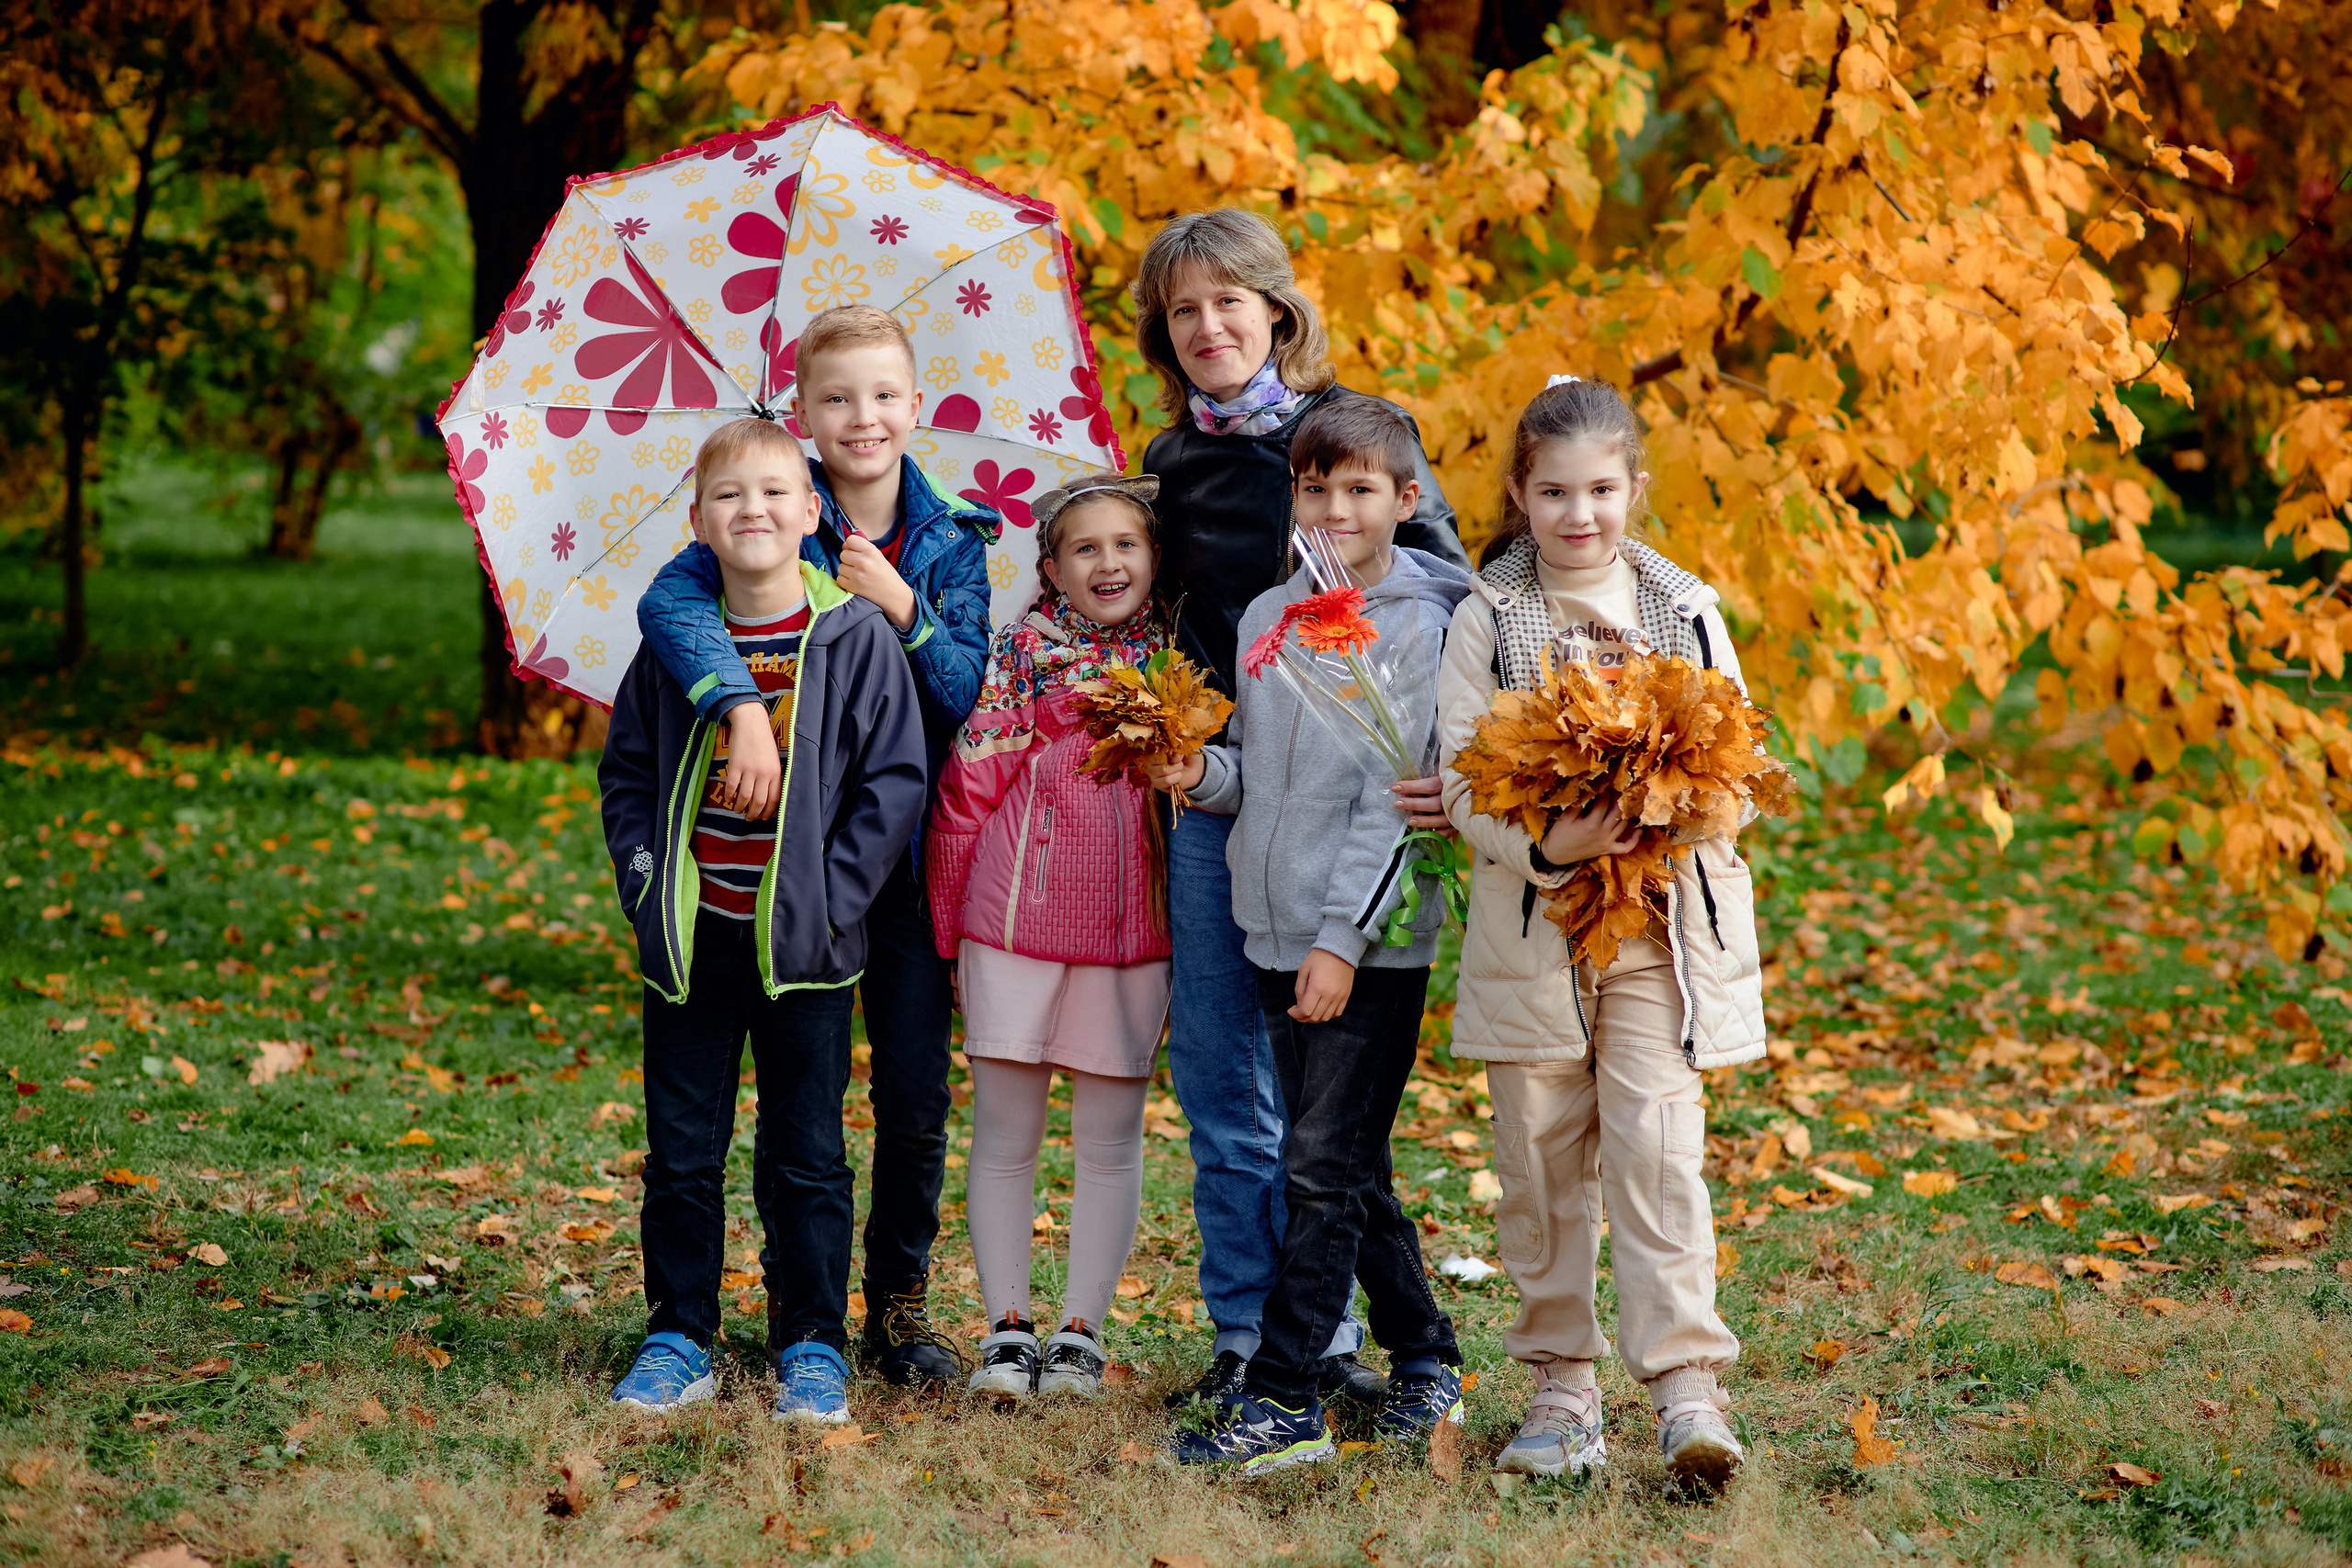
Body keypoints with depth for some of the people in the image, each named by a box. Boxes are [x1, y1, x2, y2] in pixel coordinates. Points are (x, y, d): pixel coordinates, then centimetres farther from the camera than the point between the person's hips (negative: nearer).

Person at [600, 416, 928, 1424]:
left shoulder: (855, 637, -4)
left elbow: (894, 780, -4)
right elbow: (627, 772, 12)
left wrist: (835, 895, -10)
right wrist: (646, 882, 0)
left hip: (802, 941, -2)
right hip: (691, 937, 3)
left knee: (805, 1156, 5)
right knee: (682, 1152, 8)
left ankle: (813, 1349, 14)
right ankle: (677, 1341, 17)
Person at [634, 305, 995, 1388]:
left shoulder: (951, 542, 4)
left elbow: (971, 696, -3)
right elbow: (669, 601, -22)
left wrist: (902, 609, -17)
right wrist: (741, 708, -35)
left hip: (910, 845, 2)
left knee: (916, 1100, 3)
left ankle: (900, 1304, 18)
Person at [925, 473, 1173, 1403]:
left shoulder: (1174, 660, 7)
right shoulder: (1020, 652, 0)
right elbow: (967, 790, 1)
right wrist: (950, 925, 0)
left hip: (1132, 926, 2)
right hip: (1018, 916, -2)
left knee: (1110, 1138, 5)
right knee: (1004, 1133, 3)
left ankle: (1082, 1327, 14)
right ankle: (1007, 1325, 11)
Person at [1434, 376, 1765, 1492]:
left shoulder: (1686, 612, 6)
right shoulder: (1486, 622, 3)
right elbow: (1464, 781, -4)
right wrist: (1546, 844, -22)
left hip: (1663, 918, -1)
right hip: (1531, 925, 1)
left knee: (1657, 1148, -11)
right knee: (1542, 1160, 5)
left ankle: (1687, 1386, -12)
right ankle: (1562, 1390, 15)